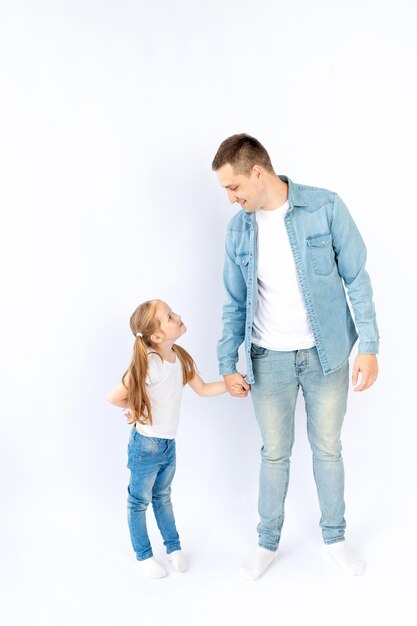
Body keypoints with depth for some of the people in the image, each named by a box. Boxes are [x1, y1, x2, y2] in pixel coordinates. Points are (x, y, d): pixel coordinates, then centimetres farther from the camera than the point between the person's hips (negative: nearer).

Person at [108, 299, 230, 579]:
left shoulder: (180, 357, -5)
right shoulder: (148, 364, -28)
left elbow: (202, 389, 7)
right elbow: (115, 398, -21)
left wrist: (230, 384, -3)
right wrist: (139, 408, -5)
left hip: (169, 443, 7)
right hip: (146, 445, -6)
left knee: (162, 497, 25)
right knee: (140, 501, 14)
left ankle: (173, 546, 39)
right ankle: (144, 555, 30)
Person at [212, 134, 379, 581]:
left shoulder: (326, 208, -10)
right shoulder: (238, 229, 0)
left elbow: (356, 279, -7)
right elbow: (235, 303, 6)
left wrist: (369, 347, -11)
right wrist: (227, 364, 4)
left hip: (326, 354, -2)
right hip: (269, 359, 2)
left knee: (327, 448, 12)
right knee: (274, 452, 12)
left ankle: (334, 535, 33)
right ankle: (268, 541, 30)